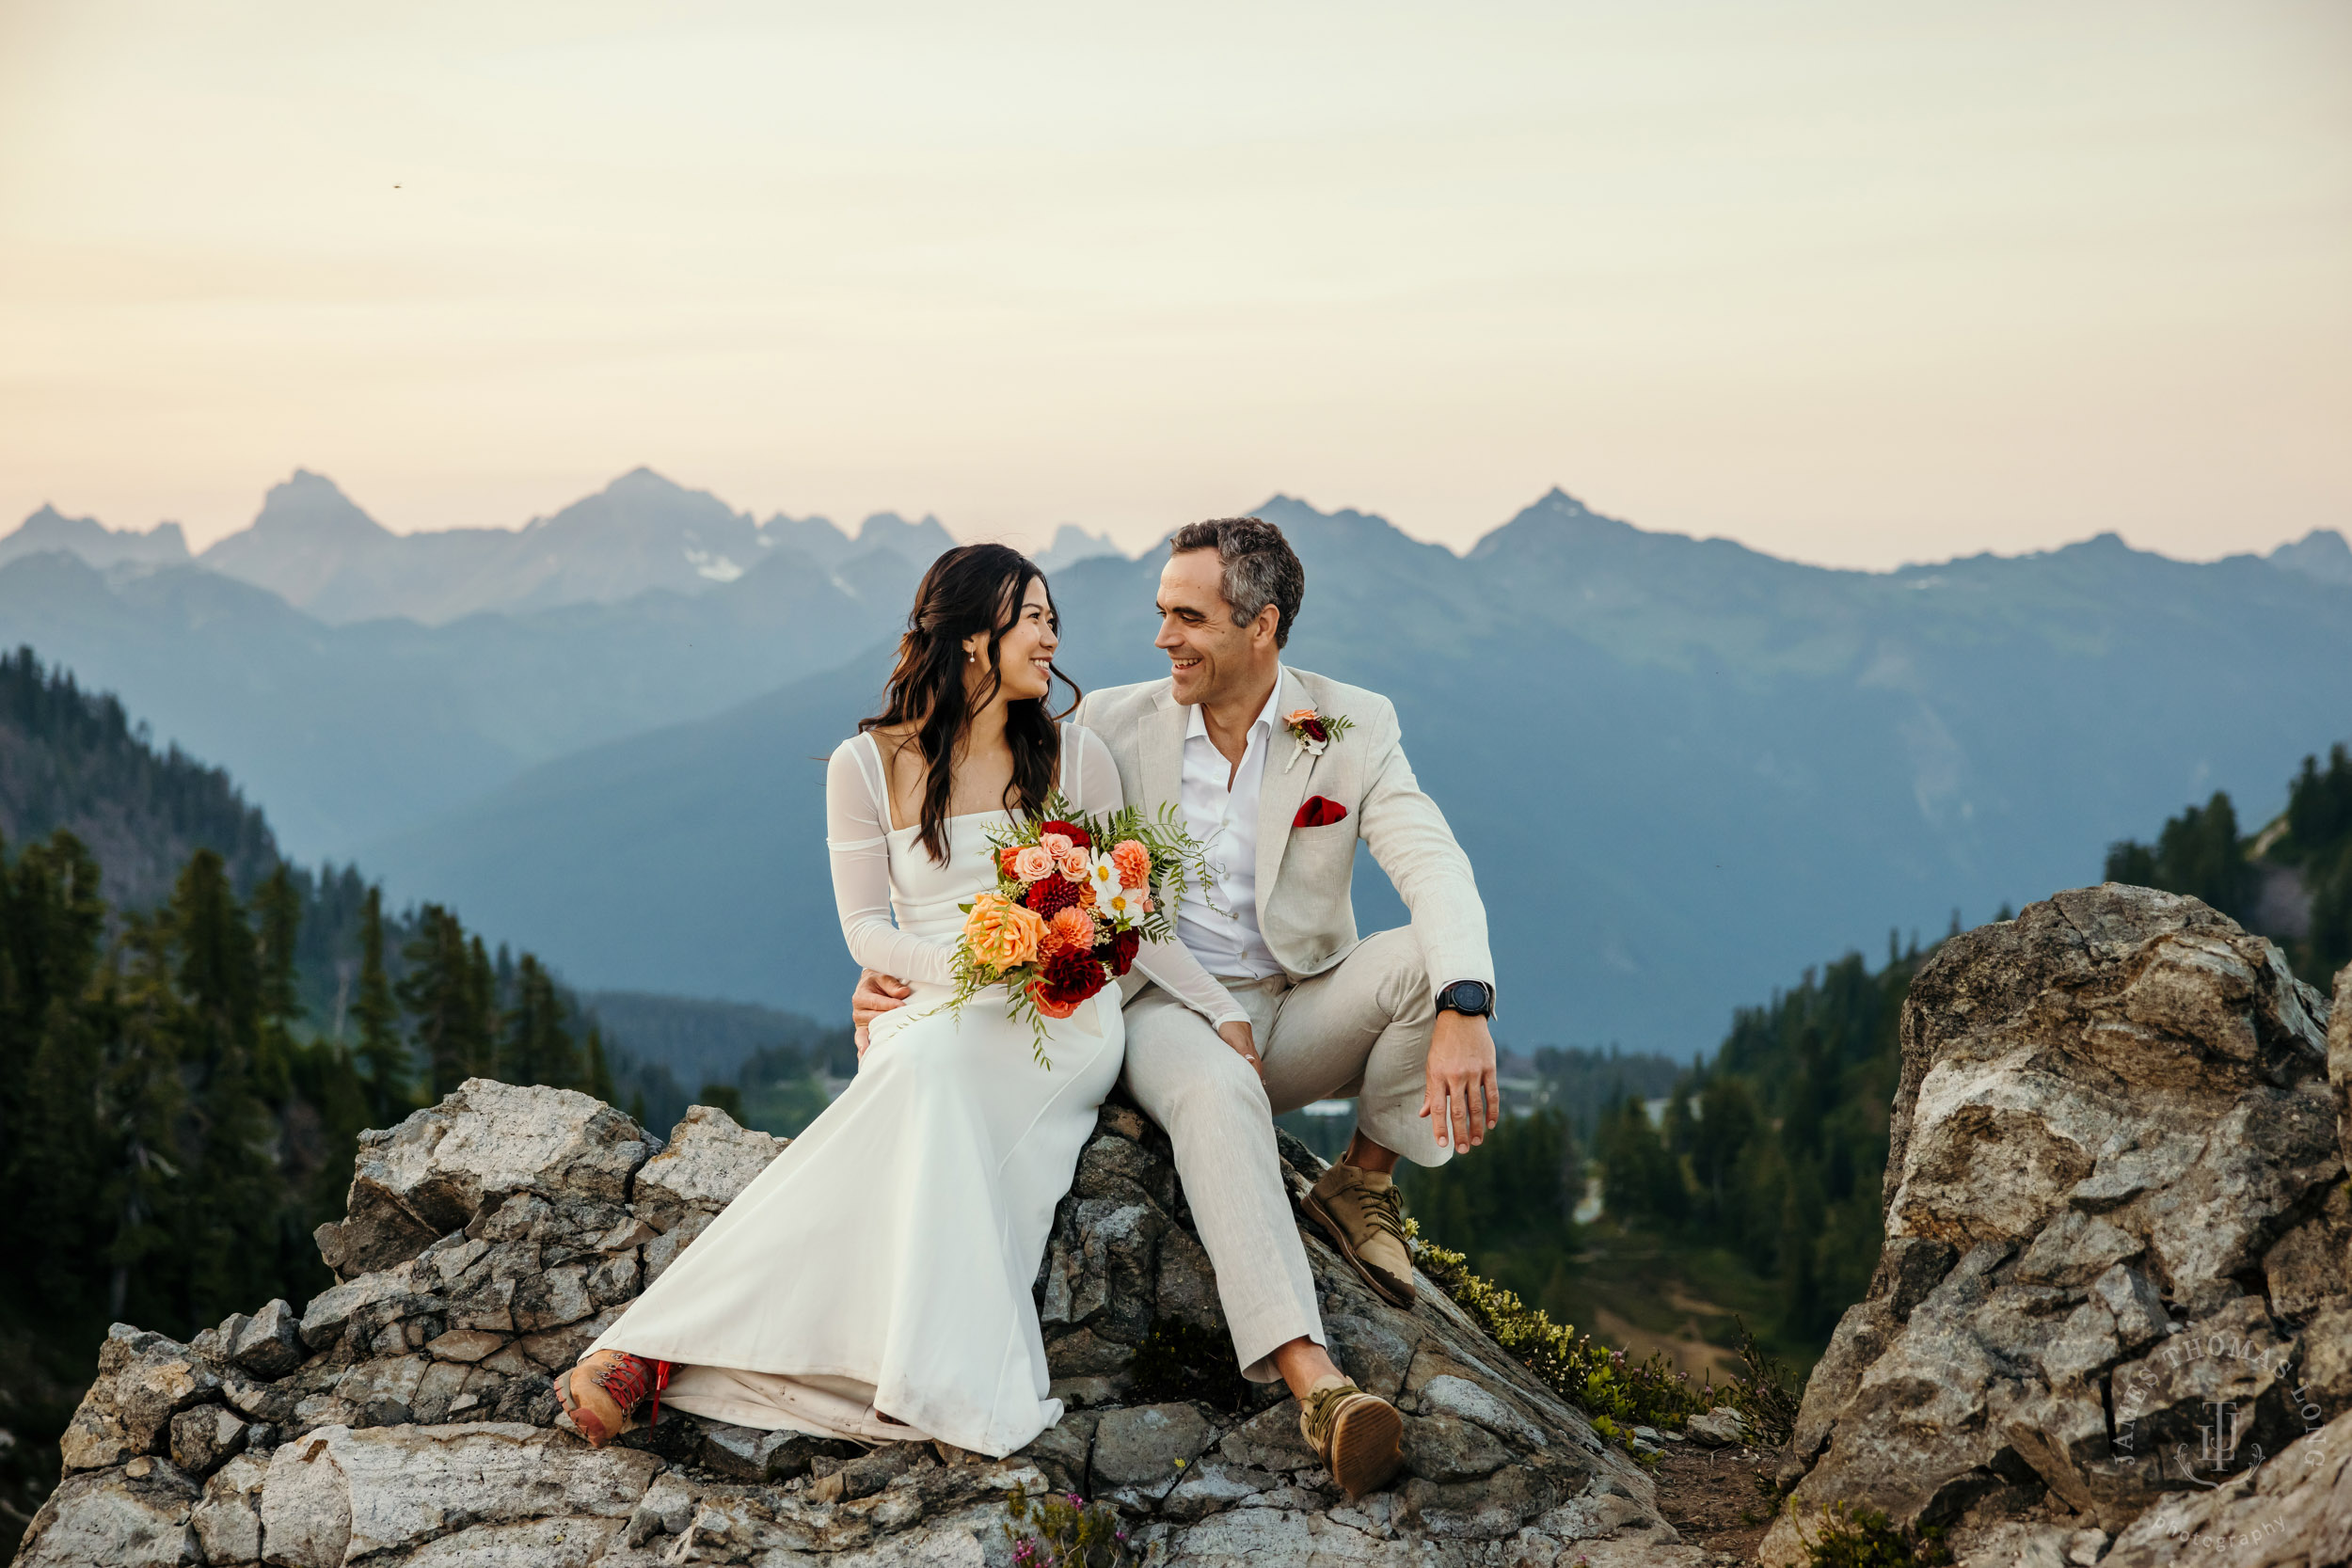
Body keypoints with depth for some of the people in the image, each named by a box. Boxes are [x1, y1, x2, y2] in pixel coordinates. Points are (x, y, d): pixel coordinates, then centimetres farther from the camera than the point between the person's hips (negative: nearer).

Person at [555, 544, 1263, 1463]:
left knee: (928, 1064, -35)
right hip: (929, 1026, 0)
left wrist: (1222, 1011, 3)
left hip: (1065, 1023, 0)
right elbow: (865, 929, 2)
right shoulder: (869, 767, 6)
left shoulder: (1075, 759, 10)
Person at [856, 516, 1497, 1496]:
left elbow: (1436, 870, -18)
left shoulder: (1355, 728, -3)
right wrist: (900, 963, -14)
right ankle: (1306, 1371, -51)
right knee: (1217, 1093, -38)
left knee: (1429, 963, -28)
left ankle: (1361, 1184, -4)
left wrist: (1463, 1013, -38)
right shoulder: (1114, 726, -1)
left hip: (1301, 1011, 2)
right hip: (1168, 1010, -2)